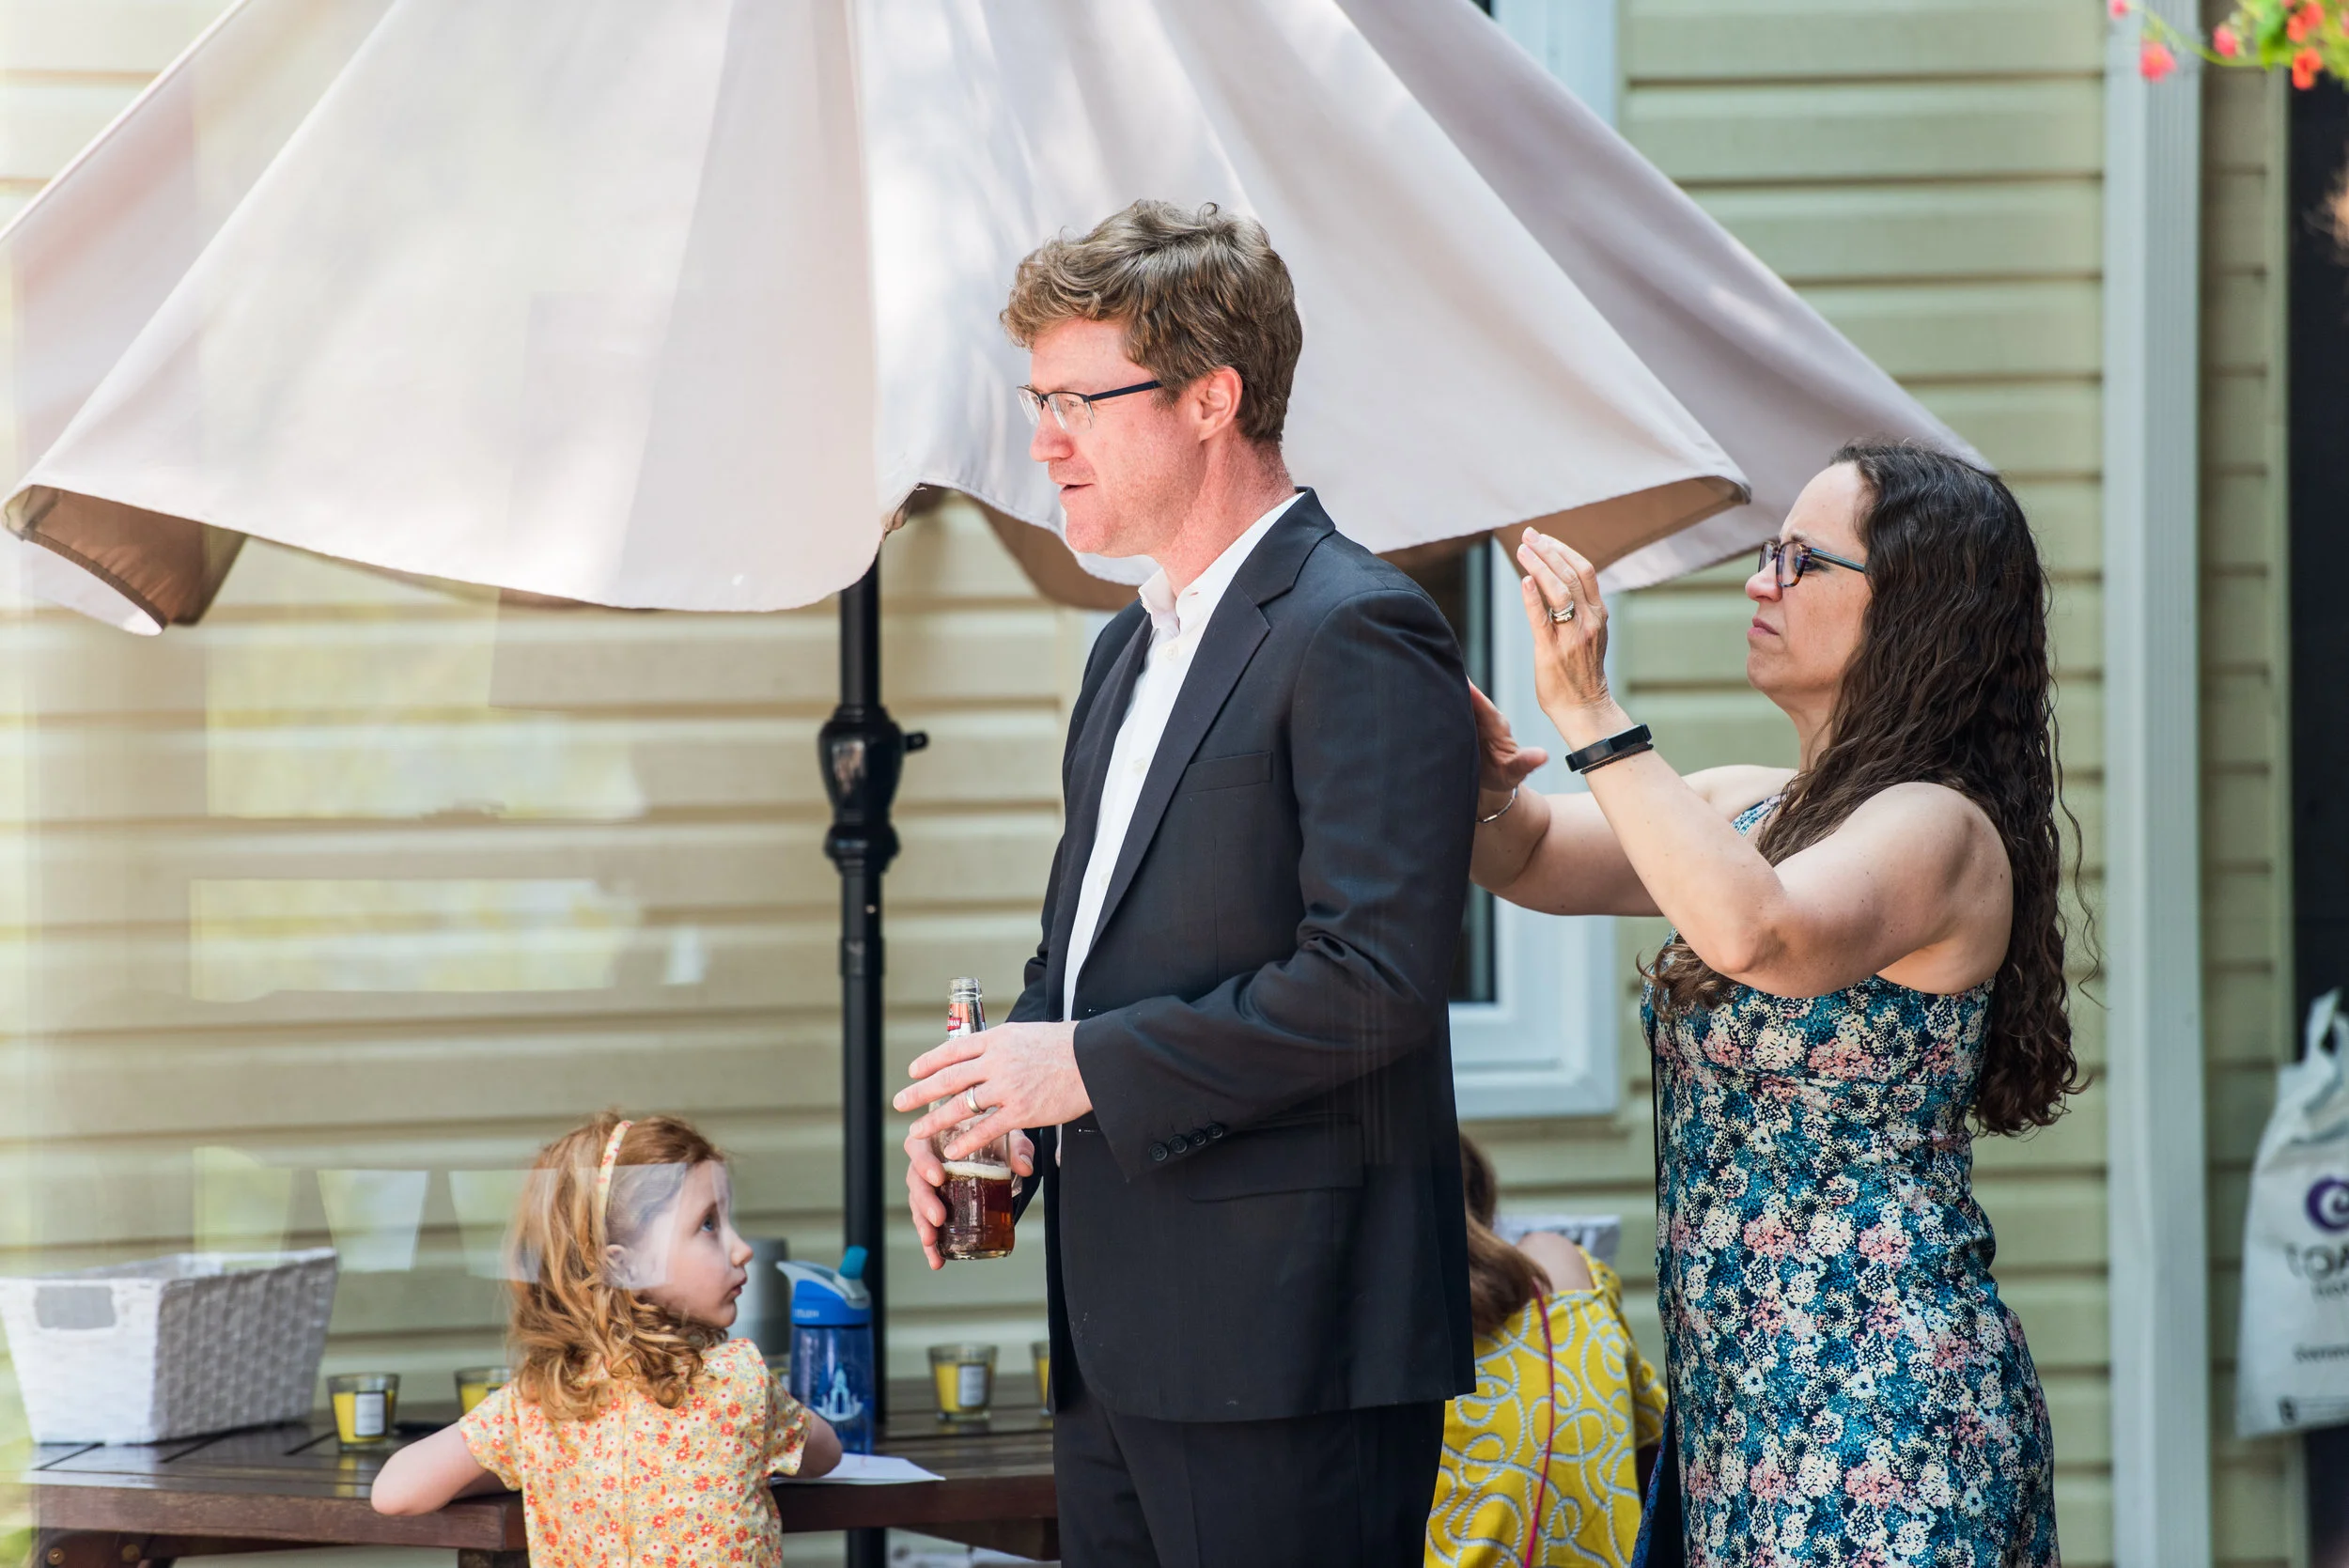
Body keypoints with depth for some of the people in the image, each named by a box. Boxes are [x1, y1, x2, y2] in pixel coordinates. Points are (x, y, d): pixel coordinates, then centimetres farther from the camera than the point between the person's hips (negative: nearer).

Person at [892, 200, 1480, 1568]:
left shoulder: (1358, 633, -12)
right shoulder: (1132, 648, 19)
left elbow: (1378, 979, -20)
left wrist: (1090, 1069, -16)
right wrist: (1000, 1091, 6)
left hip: (1284, 1346, -9)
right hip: (1119, 1338, 9)